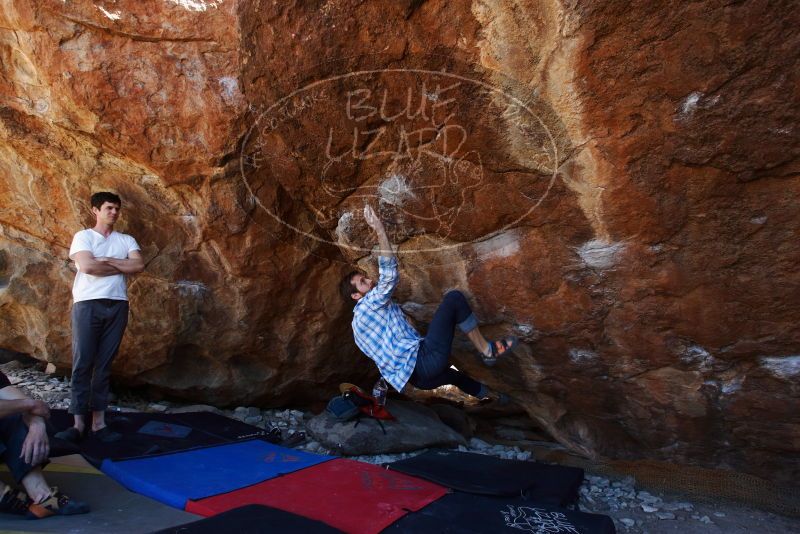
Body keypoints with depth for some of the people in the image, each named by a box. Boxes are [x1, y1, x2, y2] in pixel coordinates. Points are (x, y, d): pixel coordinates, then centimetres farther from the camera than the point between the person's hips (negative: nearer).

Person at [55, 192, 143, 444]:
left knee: (104, 364, 4)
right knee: (82, 363, -5)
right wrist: (122, 267, -1)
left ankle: (98, 421, 6)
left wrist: (107, 260, -6)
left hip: (117, 305, 3)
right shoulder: (83, 236, 6)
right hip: (88, 304, -3)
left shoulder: (126, 240, 16)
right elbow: (87, 266, -11)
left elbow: (139, 265, 0)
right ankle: (79, 422, -2)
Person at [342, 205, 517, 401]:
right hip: (423, 360, -10)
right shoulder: (367, 306, -9)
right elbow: (389, 276, -24)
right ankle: (487, 350, 1)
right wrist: (379, 229, -25)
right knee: (454, 298, -10)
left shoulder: (359, 322, 22)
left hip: (418, 376, 10)